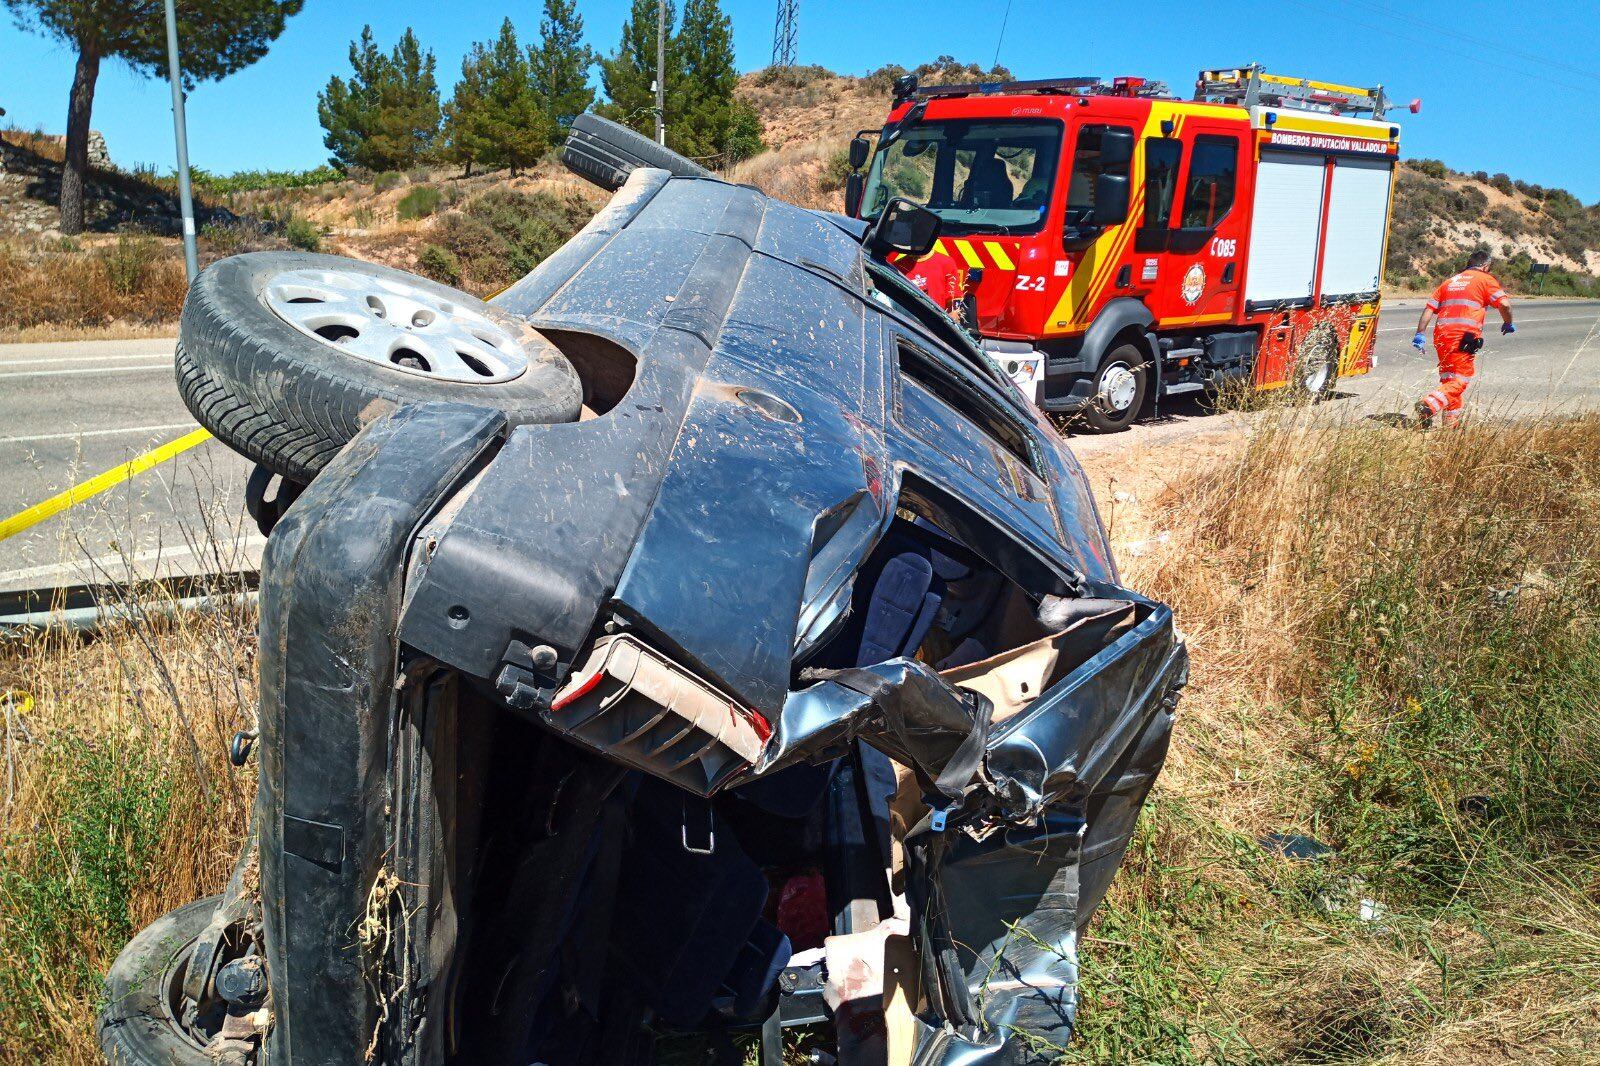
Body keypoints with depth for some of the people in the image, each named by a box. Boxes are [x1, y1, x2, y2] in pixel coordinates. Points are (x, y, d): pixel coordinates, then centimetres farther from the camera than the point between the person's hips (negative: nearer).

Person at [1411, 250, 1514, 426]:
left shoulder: (1450, 282, 23)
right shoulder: (1485, 280, 6)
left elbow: (1429, 308, 14)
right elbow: (1504, 304, -6)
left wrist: (1420, 334, 12)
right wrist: (1508, 323, 12)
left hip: (1441, 334, 6)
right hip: (1464, 337, -6)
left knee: (1449, 379, 16)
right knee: (1460, 380, -6)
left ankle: (1451, 423, 16)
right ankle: (1428, 405, -29)